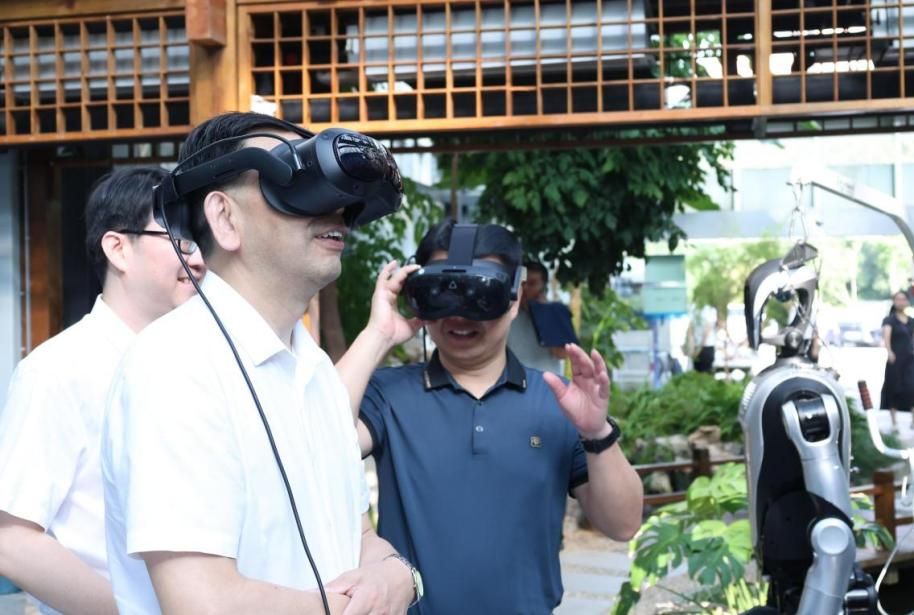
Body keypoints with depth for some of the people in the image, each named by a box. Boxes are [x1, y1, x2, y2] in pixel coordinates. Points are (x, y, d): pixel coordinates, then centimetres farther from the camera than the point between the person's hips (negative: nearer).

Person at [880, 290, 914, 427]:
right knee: (894, 388, 2)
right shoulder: (890, 320, -4)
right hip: (895, 360, -3)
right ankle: (893, 419, 13)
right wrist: (889, 352, -36)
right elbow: (886, 336, -20)